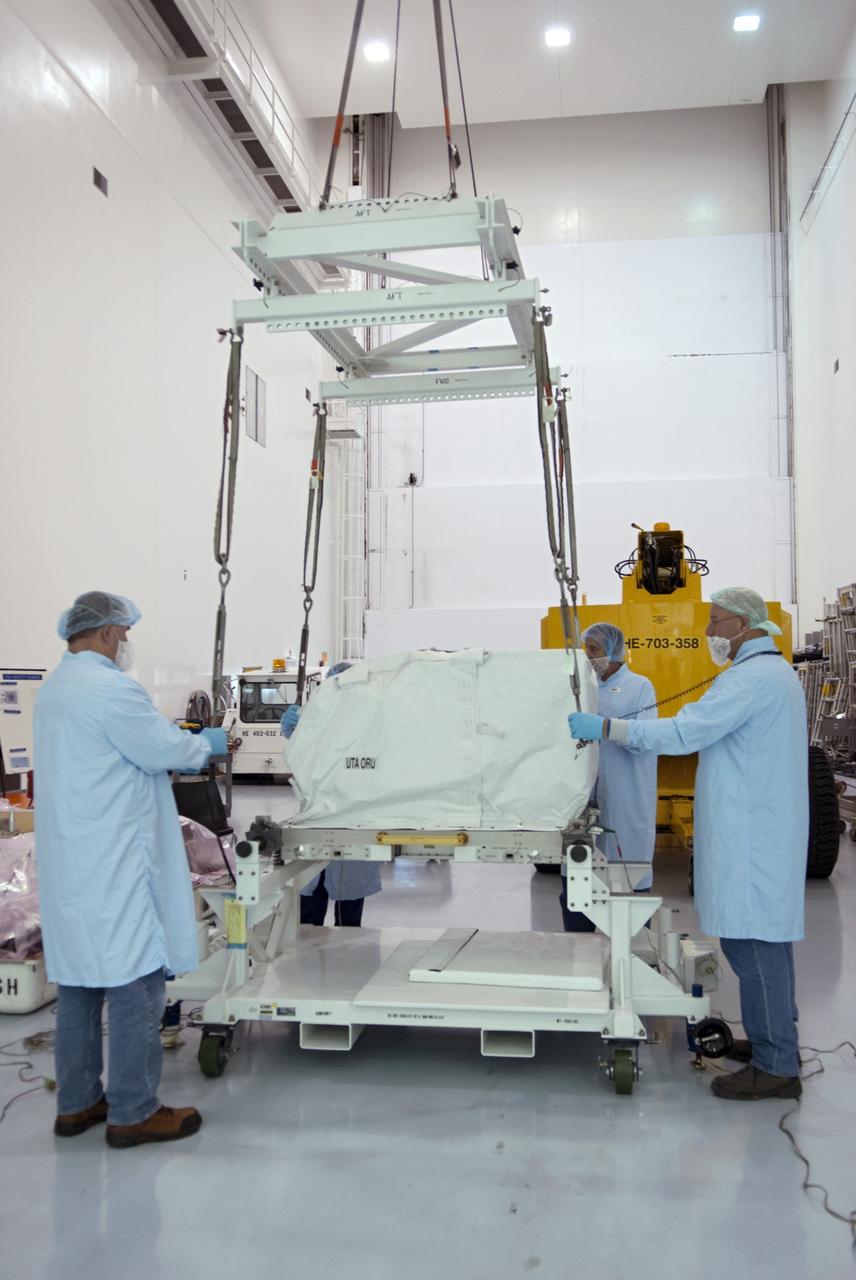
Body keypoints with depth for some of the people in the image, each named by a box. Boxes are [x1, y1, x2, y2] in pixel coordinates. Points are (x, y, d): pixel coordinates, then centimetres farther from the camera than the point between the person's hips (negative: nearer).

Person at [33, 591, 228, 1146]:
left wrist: (182, 746, 17)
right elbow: (164, 749, -15)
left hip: (69, 865, 10)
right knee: (134, 985, 0)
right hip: (113, 866, -10)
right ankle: (133, 1113, 8)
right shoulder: (111, 689, -18)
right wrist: (207, 743, 5)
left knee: (78, 984, 16)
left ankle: (76, 1103, 26)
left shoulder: (54, 689, 14)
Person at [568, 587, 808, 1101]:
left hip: (750, 837, -11)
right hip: (768, 828, 11)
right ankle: (777, 1043, 29)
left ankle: (776, 1067, 4)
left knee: (753, 942, -4)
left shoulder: (751, 678, -18)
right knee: (768, 937, 17)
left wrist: (603, 727, -21)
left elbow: (684, 733, -25)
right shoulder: (776, 671, 16)